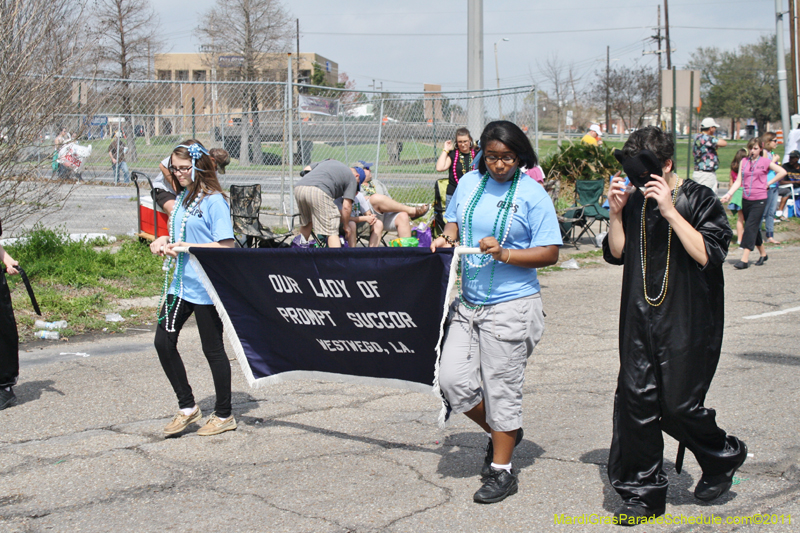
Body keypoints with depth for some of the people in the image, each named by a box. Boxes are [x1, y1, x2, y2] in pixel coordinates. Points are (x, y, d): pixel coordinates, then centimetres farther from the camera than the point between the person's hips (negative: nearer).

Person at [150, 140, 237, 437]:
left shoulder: (214, 201, -13)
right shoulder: (182, 198, 12)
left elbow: (226, 245, -18)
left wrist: (188, 247, -22)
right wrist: (165, 241, 2)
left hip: (206, 287, -8)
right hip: (180, 284, 8)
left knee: (212, 348, 2)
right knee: (163, 341, 5)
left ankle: (224, 415, 17)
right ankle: (187, 407, 18)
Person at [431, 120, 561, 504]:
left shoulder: (532, 194, -8)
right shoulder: (469, 183, 7)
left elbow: (550, 253, -10)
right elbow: (455, 221, 22)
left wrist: (503, 254, -23)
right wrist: (447, 237, -1)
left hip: (510, 306, -5)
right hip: (468, 302, 6)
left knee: (501, 388, 1)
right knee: (452, 379, 0)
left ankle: (502, 471, 17)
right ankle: (500, 432, 27)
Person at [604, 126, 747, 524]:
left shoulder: (700, 200, -6)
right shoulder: (634, 201, 8)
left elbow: (708, 255, -17)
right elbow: (616, 254, 11)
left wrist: (670, 212, -22)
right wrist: (616, 213, -3)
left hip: (688, 323, -4)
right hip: (640, 319, 5)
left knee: (677, 405, -3)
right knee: (635, 399, 1)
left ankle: (723, 457, 28)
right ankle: (643, 491, 14)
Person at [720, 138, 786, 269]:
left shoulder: (765, 161, -2)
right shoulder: (744, 161, 8)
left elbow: (782, 172, -1)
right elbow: (738, 181, 7)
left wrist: (768, 183, -3)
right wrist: (729, 194, -5)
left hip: (759, 200, -5)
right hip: (746, 199, 5)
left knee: (750, 227, -12)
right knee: (754, 228, 12)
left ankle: (744, 259, -16)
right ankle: (763, 254, 29)